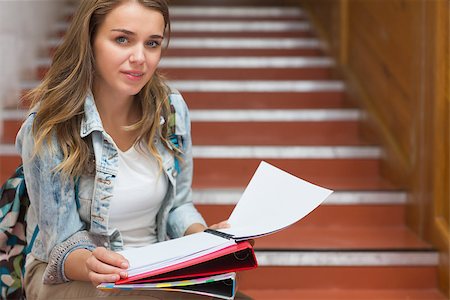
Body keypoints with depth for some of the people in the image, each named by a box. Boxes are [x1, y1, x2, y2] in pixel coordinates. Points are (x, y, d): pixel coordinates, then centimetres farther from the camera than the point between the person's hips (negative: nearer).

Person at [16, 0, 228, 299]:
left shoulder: (172, 108, -3)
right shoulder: (48, 128, -17)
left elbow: (178, 203, 9)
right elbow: (63, 240, -14)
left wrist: (205, 238, -13)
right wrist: (90, 265, -37)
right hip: (67, 276, -4)